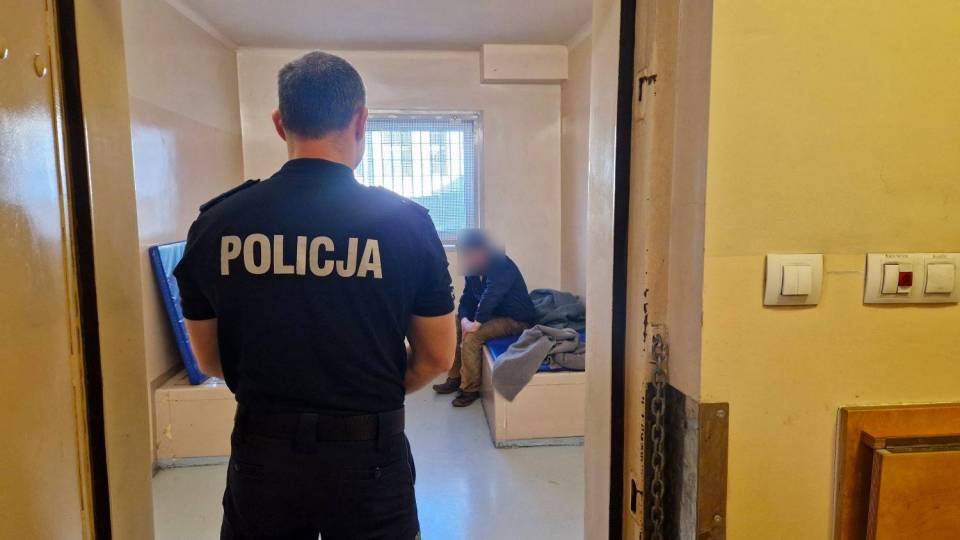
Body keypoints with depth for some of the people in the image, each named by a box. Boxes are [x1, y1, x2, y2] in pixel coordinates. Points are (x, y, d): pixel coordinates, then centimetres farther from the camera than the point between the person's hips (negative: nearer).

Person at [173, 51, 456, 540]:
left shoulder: (216, 224, -7)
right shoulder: (405, 221, -13)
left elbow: (210, 361, 4)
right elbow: (436, 358, -4)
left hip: (261, 451, 2)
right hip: (367, 453, -1)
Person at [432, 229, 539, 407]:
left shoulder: (501, 266, -23)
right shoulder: (473, 271, 3)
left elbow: (490, 297, -35)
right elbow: (467, 299, 4)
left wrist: (476, 323, -35)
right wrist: (464, 319, -15)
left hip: (517, 320, -9)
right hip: (495, 315, 9)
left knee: (472, 336, -27)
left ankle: (470, 389, -12)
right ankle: (454, 379, 10)